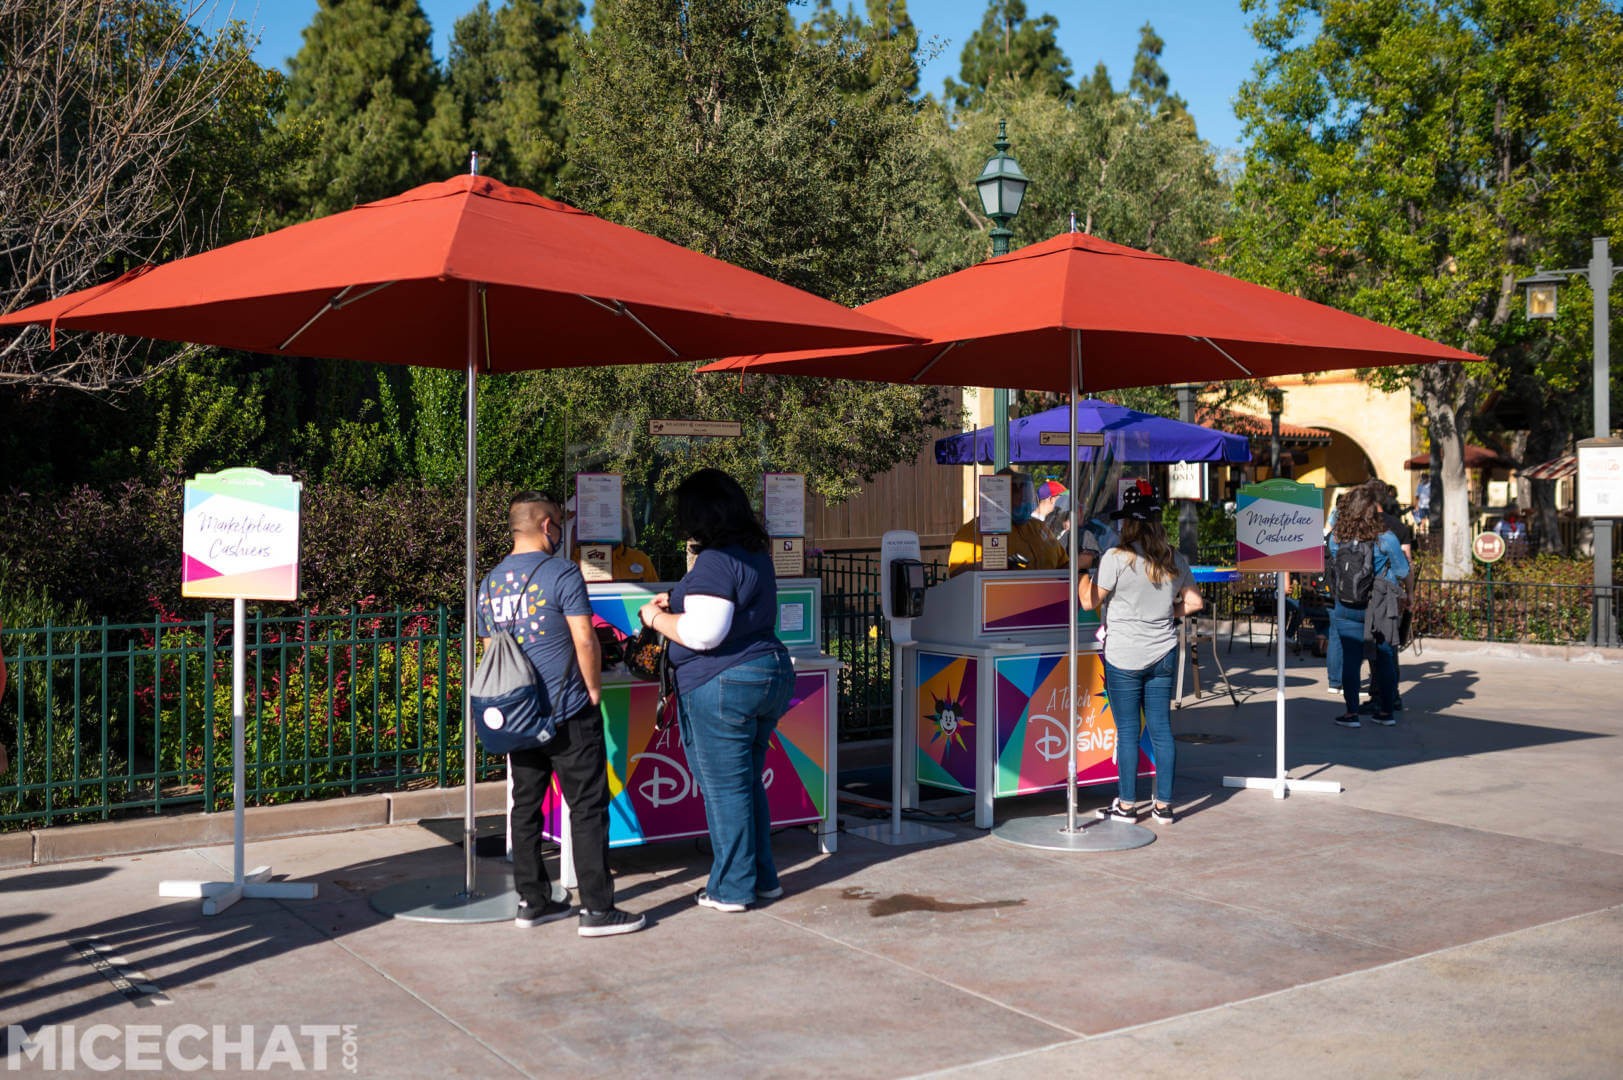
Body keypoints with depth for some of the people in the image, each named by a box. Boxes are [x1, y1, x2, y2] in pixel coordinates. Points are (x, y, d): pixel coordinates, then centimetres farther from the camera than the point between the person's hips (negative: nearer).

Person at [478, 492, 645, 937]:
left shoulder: (491, 583, 10)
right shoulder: (561, 573, -11)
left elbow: (490, 650, 15)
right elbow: (584, 640, -14)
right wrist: (594, 690, -1)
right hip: (567, 715, -7)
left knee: (526, 807, 12)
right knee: (588, 808, -2)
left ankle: (532, 901, 17)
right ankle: (597, 909, -1)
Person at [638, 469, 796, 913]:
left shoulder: (715, 561, -19)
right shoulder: (756, 554, 12)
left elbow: (702, 632, -24)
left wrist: (656, 617, -8)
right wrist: (678, 602, 25)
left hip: (723, 687, -9)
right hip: (770, 673, 9)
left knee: (724, 788, 1)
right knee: (748, 783, 18)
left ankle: (732, 889, 10)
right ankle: (763, 878, 25)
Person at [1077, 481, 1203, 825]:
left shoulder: (1117, 558, -13)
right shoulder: (1175, 560, 4)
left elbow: (1088, 601, -9)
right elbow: (1193, 602, 10)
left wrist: (1082, 568, 5)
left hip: (1124, 657, -5)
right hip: (1164, 654, 5)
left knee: (1127, 730, 3)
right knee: (1161, 728, 9)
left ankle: (1127, 805, 10)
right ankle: (1163, 805, 13)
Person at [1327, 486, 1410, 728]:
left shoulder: (1336, 537, -7)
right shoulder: (1385, 538, -12)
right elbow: (1403, 571, -3)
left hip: (1346, 609, 1)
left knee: (1350, 658, 6)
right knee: (1383, 658, 11)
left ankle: (1352, 712, 7)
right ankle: (1386, 711, 19)